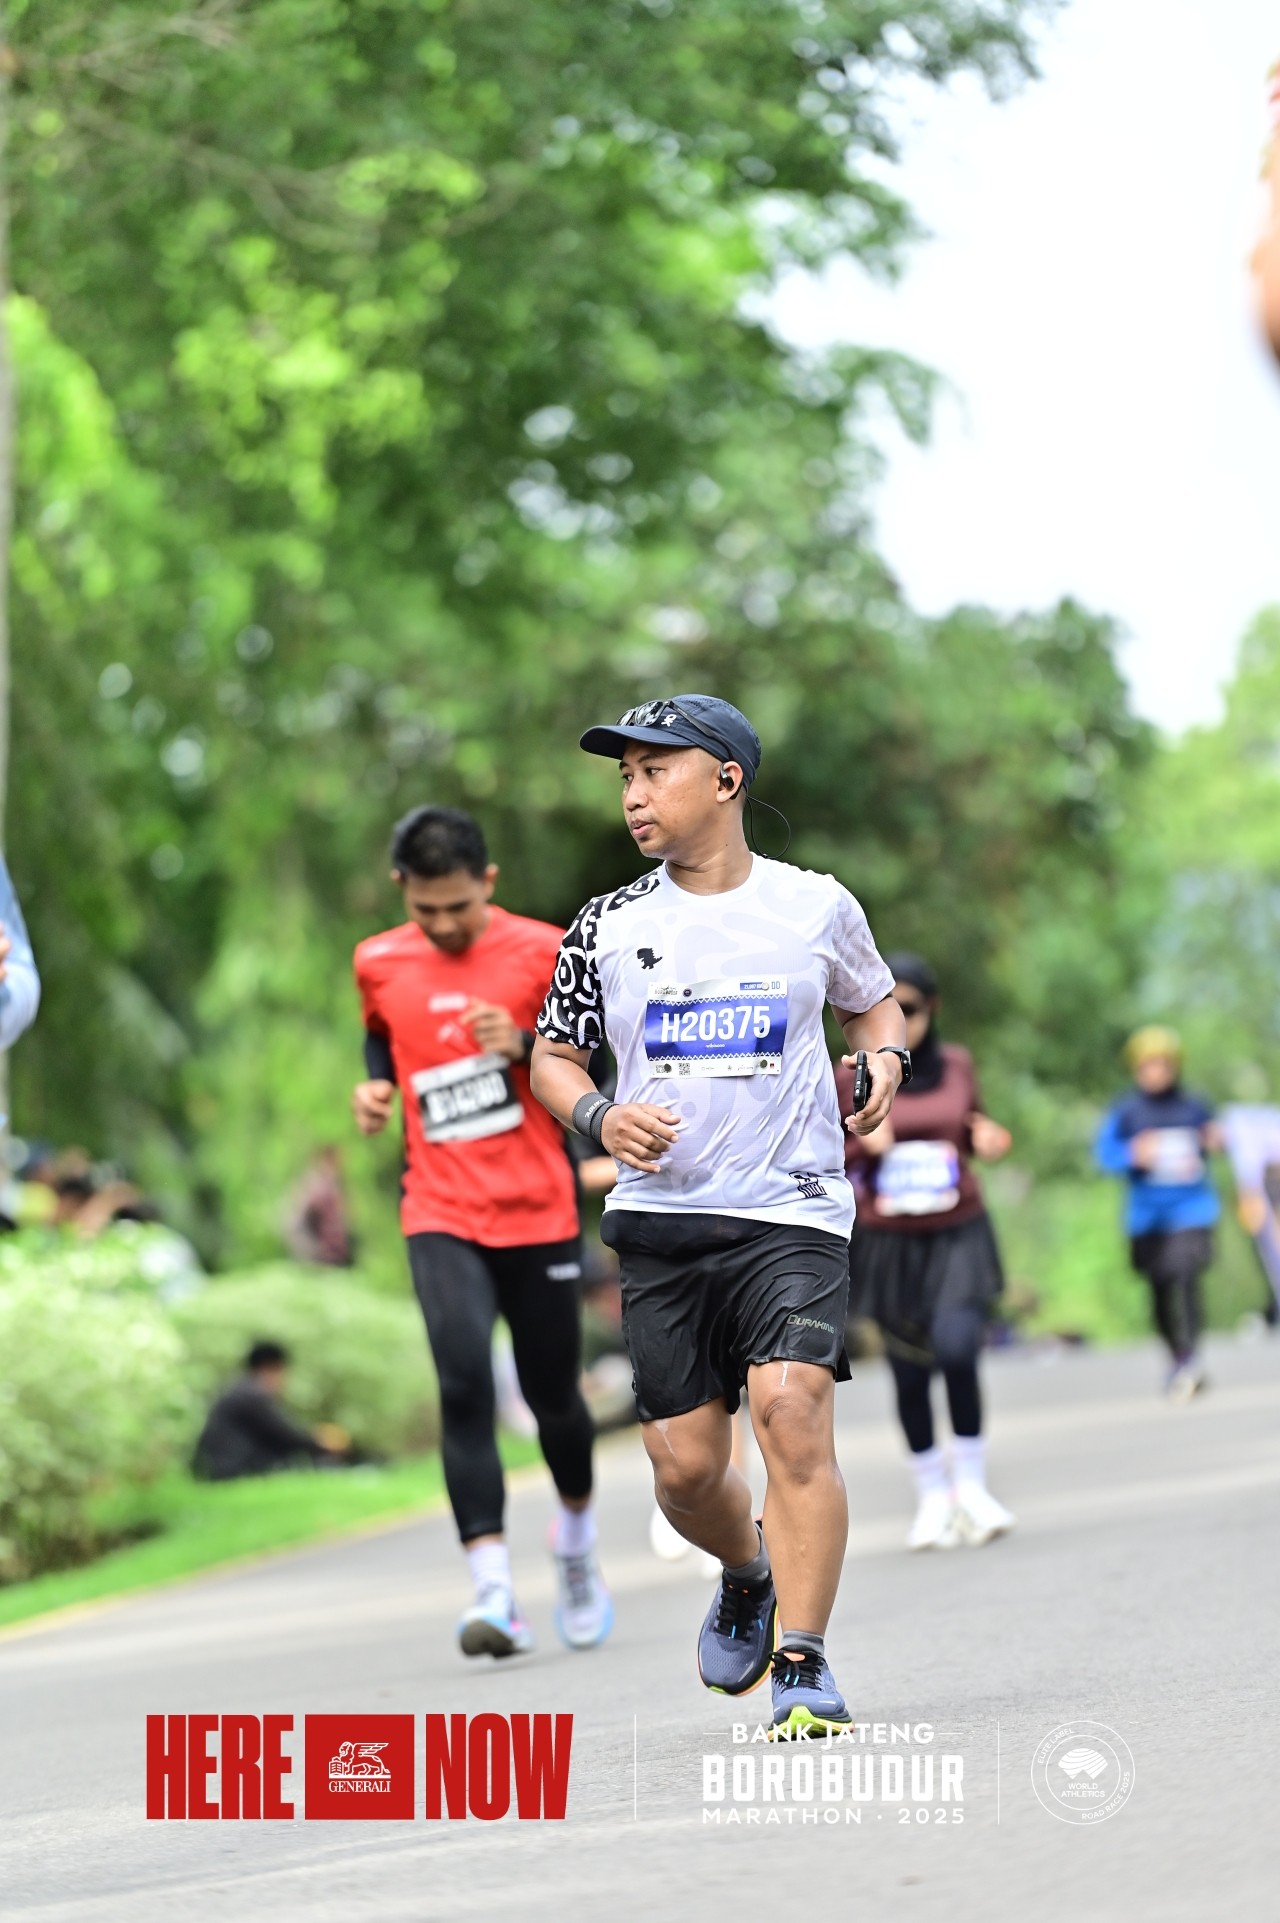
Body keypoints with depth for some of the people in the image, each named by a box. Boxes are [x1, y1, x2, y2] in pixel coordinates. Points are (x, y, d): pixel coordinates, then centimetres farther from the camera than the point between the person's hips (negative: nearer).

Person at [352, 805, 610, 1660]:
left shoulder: (543, 953, -4)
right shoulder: (380, 964, 4)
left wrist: (525, 1046, -18)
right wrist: (377, 1084, 5)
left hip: (539, 1212, -1)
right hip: (441, 1217, 1)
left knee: (552, 1396, 9)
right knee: (465, 1384, -18)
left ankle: (577, 1545, 39)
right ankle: (495, 1594, -22)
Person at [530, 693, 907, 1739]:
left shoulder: (818, 906, 3)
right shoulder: (607, 927, 5)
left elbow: (873, 1000, 21)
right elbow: (554, 1055, 13)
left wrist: (884, 1062, 0)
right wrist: (601, 1117, -7)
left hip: (792, 1212, -2)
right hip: (661, 1220, 2)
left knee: (792, 1407, -22)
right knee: (685, 1465, 1)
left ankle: (804, 1669, -16)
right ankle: (749, 1576, 35)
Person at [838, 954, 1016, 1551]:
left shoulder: (956, 1065, 2)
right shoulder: (850, 1079, -5)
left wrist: (987, 1141, -5)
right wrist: (863, 1146, -19)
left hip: (959, 1234, 0)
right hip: (889, 1242, 0)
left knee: (956, 1351, -20)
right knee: (910, 1373, 5)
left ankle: (971, 1484, 0)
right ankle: (931, 1495, 25)